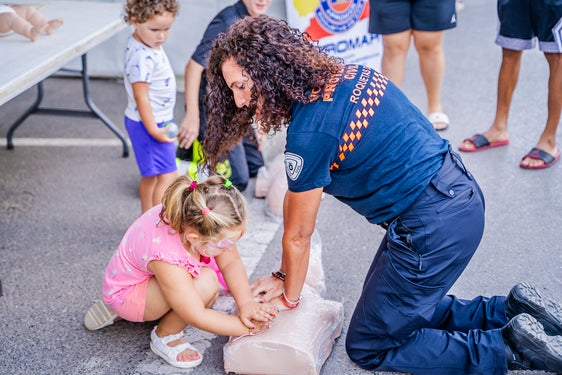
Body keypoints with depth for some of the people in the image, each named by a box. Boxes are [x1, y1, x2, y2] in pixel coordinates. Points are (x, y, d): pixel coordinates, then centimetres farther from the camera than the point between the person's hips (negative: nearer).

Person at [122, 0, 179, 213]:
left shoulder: (150, 44, 4)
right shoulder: (141, 57, -27)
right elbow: (141, 97, -25)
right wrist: (154, 130, -22)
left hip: (156, 121, 10)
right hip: (148, 124, -10)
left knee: (151, 175, 21)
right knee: (167, 177, -6)